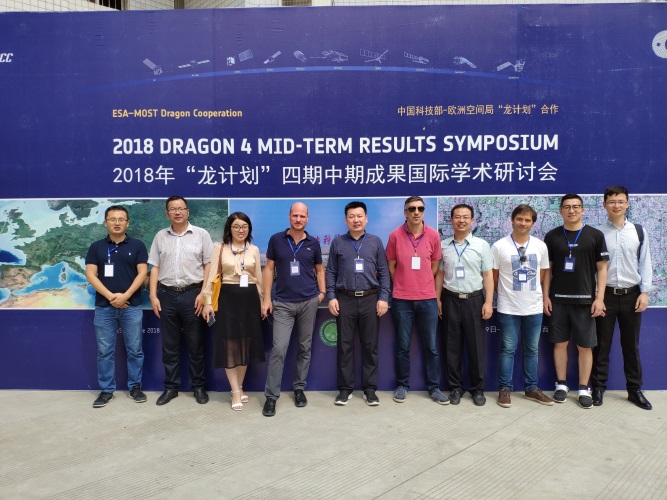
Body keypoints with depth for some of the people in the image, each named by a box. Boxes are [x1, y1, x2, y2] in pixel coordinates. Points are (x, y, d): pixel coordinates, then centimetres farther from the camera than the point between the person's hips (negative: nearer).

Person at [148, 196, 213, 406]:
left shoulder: (201, 234, 0)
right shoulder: (160, 237, 9)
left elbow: (208, 265, -2)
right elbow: (155, 268, 9)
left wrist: (203, 293, -9)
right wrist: (153, 296, 1)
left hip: (192, 294, -3)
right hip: (167, 295, 3)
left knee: (195, 344, 5)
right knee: (169, 345, 10)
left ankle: (199, 387, 17)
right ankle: (171, 387, 21)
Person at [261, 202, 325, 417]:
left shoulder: (313, 243, 4)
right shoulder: (276, 240, 0)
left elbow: (319, 269, 15)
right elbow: (269, 269, 2)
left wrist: (322, 292, 0)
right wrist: (266, 298, -3)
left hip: (309, 301, 2)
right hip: (283, 303, -2)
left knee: (304, 347, 10)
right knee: (278, 349, -6)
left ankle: (299, 388, 25)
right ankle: (271, 396, 4)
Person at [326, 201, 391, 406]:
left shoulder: (376, 242, 6)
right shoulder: (338, 242, 6)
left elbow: (383, 272, 5)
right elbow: (331, 272, 5)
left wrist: (383, 298, -3)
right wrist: (331, 297, -3)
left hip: (370, 299, 0)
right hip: (345, 299, 0)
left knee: (370, 345, 6)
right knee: (345, 345, 5)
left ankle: (370, 388, 17)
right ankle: (345, 388, 16)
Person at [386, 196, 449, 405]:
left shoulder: (433, 235, 0)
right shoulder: (395, 235, -5)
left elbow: (434, 265, 10)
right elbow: (391, 266, 5)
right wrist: (404, 285, 10)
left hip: (428, 298, 1)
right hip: (402, 299, -1)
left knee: (431, 346, 8)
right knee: (403, 346, 8)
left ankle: (434, 387, 21)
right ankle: (402, 385, 23)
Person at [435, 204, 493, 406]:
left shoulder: (481, 245, 2)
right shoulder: (443, 246, 6)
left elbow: (488, 275, 0)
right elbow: (440, 274, 9)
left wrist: (488, 302, -7)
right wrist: (437, 299, 3)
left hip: (474, 300, -1)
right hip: (450, 300, 1)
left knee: (476, 346, 5)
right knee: (452, 346, 8)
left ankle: (477, 388, 18)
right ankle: (455, 387, 20)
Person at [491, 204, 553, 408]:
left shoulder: (540, 246, 3)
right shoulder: (499, 246, -7)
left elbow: (542, 275, 12)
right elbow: (493, 277, 0)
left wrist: (532, 292, 12)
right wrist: (507, 293, 7)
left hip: (534, 307, 3)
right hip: (508, 308, -3)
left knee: (532, 349, 13)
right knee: (508, 349, 4)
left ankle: (532, 388, 25)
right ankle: (505, 388, 15)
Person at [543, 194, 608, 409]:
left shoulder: (595, 235, 0)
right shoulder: (552, 236, 4)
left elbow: (602, 268, 1)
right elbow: (547, 268, 7)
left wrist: (599, 297, -6)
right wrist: (545, 296, 1)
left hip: (585, 299, -1)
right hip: (558, 299, 1)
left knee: (585, 346, 5)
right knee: (560, 343, 8)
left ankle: (584, 389, 16)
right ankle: (561, 384, 21)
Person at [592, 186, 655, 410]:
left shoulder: (639, 232, 3)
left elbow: (645, 264, 4)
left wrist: (644, 292, -3)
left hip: (631, 295, 2)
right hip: (605, 294, -2)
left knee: (631, 345, 12)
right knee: (602, 344, 6)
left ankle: (634, 389, 24)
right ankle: (598, 387, 19)